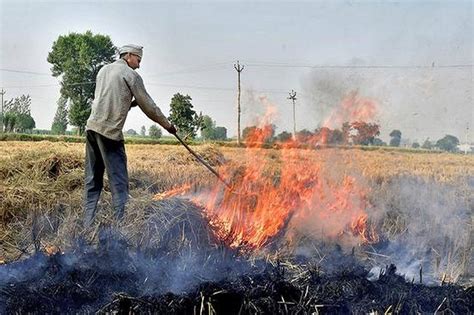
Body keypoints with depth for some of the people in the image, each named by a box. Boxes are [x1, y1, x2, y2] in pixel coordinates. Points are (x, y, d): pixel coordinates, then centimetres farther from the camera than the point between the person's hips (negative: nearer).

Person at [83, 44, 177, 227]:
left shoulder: (103, 70, 20)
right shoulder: (130, 74, 0)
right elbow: (148, 106, 2)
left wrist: (129, 103, 15)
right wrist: (167, 125, 12)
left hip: (92, 127, 7)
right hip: (110, 131, -7)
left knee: (93, 182, 9)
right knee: (119, 183, -4)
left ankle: (88, 225, 8)